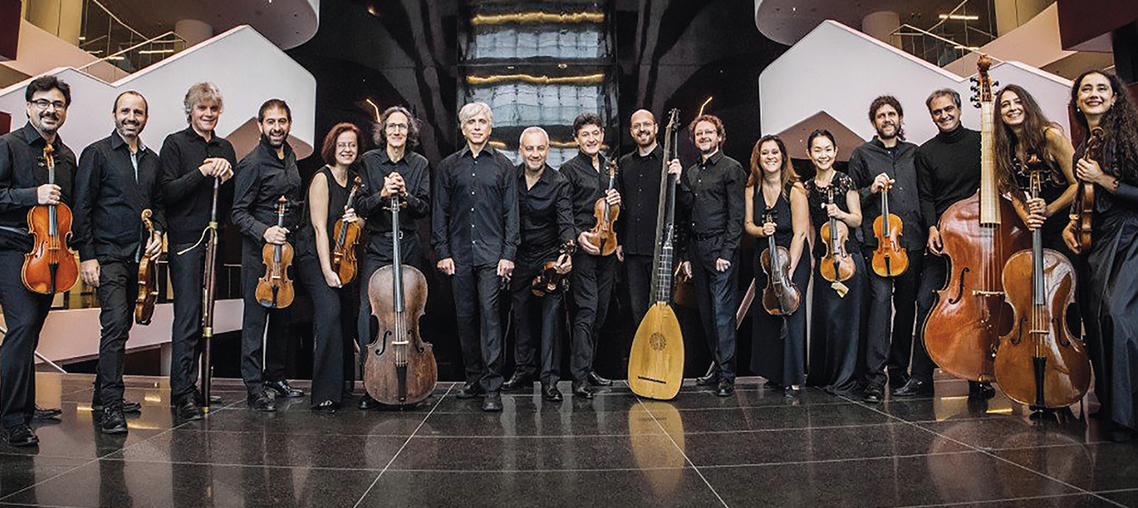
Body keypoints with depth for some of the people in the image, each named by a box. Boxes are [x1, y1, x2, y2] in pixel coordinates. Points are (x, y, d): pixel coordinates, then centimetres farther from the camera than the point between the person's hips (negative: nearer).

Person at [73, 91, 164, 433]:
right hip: (108, 255, -6)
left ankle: (103, 393, 26)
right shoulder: (97, 153, -3)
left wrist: (158, 232, 3)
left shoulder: (151, 159, 15)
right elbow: (82, 208, -6)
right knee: (116, 323, -15)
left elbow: (158, 203, 23)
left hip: (138, 257, 6)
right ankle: (111, 407, -11)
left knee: (122, 325, 13)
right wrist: (87, 256, -12)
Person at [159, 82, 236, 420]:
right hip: (185, 239, -5)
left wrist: (228, 177, -4)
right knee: (187, 315, -8)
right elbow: (168, 192, -9)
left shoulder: (225, 148, 15)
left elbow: (233, 200, 15)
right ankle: (183, 392, -4)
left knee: (204, 315, 8)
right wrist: (202, 172, -16)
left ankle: (189, 385, 18)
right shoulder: (175, 144, 0)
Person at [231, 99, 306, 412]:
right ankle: (254, 387, 3)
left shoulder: (290, 157, 13)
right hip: (260, 250, -8)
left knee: (282, 316, 14)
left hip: (288, 248, 8)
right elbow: (239, 213, -12)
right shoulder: (252, 163, -11)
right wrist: (264, 231, -27)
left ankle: (276, 377, 26)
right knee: (256, 317, -3)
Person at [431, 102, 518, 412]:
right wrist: (442, 252, 1)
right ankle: (473, 378, 21)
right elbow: (439, 212, 9)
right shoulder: (449, 166, 12)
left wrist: (508, 254, -4)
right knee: (465, 316, 7)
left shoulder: (503, 166, 8)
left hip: (491, 253, -2)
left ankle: (492, 387, -6)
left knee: (489, 314, -9)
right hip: (459, 255, 3)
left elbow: (511, 213, 4)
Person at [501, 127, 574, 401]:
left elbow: (566, 223, -19)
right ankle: (523, 372, 25)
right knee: (521, 316, 11)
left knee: (551, 314, -9)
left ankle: (549, 380, -3)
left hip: (549, 257, -3)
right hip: (520, 257, 4)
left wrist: (567, 251, -37)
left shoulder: (559, 183, -10)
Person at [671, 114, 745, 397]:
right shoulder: (691, 172, 18)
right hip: (696, 248, 7)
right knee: (707, 313, 9)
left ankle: (727, 376, -1)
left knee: (722, 313, -7)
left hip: (720, 249, -7)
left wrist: (726, 253, -14)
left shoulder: (731, 168, -2)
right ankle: (717, 367, 18)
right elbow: (688, 207, 9)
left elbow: (737, 215, -8)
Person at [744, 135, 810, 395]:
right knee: (766, 314, 8)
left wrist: (789, 269, -22)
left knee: (792, 313, -9)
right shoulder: (751, 190, 1)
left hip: (794, 257, -5)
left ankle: (794, 378, 2)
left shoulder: (794, 189, -14)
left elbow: (799, 234, -18)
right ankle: (775, 374, 22)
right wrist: (761, 230, -15)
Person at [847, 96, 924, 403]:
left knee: (907, 305, 8)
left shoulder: (915, 153, 18)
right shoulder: (862, 155, 10)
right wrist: (871, 190, -10)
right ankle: (875, 377, -15)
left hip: (913, 242, 4)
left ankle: (899, 369, 21)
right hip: (878, 241, -3)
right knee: (881, 300, -15)